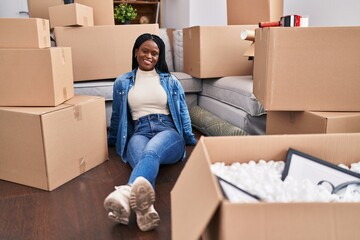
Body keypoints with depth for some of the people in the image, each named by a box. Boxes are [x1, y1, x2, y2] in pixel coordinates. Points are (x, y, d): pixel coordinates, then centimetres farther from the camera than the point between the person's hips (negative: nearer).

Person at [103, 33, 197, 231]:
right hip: (139, 133, 1)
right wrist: (110, 141, 32)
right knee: (141, 160, -39)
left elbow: (183, 113, 21)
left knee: (151, 152, -40)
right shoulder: (122, 83, 17)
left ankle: (126, 193, -71)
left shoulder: (171, 81, 19)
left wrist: (192, 141, 20)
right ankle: (145, 208, -69)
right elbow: (116, 117, 26)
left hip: (168, 131, 0)